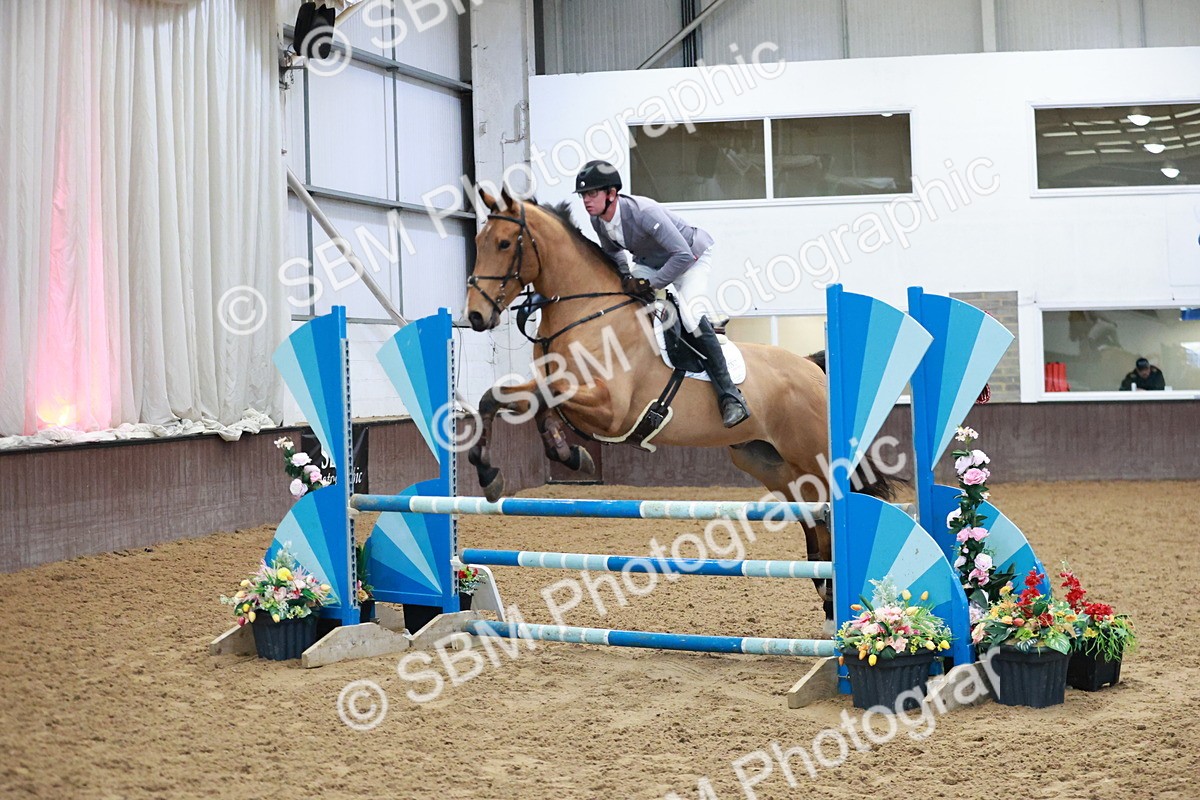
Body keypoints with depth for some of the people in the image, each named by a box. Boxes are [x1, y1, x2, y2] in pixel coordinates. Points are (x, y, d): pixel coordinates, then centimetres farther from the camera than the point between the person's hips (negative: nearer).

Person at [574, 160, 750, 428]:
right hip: (648, 262, 9)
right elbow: (613, 252, 8)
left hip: (691, 257, -8)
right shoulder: (597, 220, -14)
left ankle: (729, 395, -23)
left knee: (691, 315, -27)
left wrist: (651, 284, -35)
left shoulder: (643, 212, -38)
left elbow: (682, 255, -40)